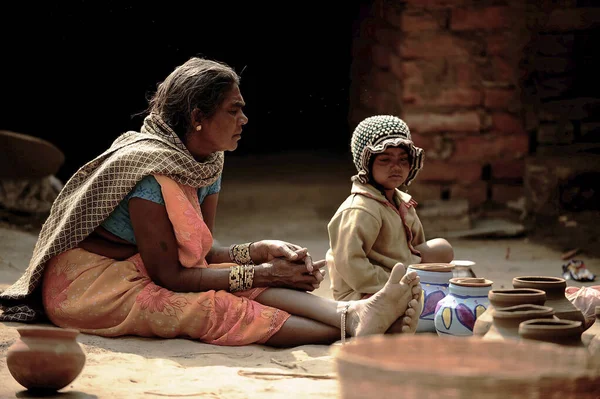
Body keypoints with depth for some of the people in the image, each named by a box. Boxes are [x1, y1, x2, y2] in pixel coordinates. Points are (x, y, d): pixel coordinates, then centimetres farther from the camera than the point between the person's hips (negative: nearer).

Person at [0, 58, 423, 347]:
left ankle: (353, 313, -39)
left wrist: (261, 251, -10)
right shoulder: (150, 170, -24)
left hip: (140, 270, 8)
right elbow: (168, 275, -22)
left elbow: (201, 251, 7)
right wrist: (260, 274, -21)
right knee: (209, 309, -31)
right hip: (89, 284, -8)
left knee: (242, 280, -18)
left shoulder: (207, 162, 3)